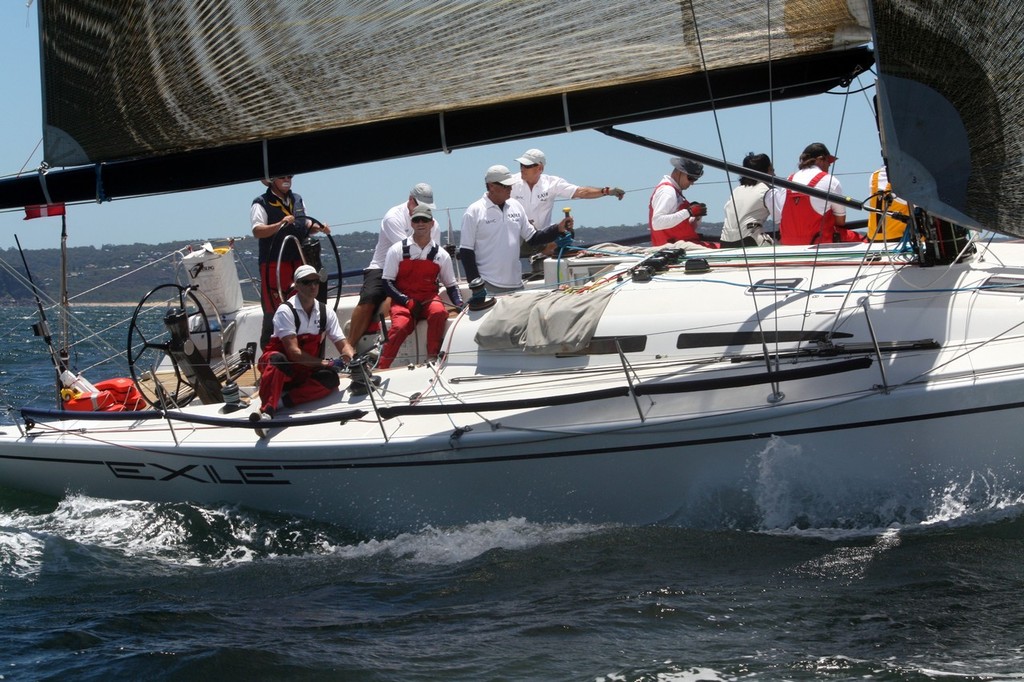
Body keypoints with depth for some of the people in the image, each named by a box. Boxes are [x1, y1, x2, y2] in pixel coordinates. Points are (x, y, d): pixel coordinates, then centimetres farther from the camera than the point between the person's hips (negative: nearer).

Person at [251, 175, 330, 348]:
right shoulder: (261, 204, -4)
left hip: (298, 261, 6)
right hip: (274, 263, -6)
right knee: (273, 308, -9)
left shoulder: (298, 200, 18)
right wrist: (280, 224, -31)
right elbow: (257, 231, -17)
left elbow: (306, 225, 27)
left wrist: (318, 227, 6)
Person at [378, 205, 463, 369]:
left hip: (429, 299, 2)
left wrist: (460, 305, -3)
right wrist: (407, 302, -14)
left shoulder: (441, 254, 9)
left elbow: (451, 285, 16)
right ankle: (381, 369, -27)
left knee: (439, 312, -33)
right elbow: (387, 283, -1)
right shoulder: (397, 250, 2)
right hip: (403, 300, -2)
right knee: (400, 325, -32)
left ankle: (432, 359, -26)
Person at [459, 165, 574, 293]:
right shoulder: (474, 212, -5)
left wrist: (558, 229, 0)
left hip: (516, 284, 6)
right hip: (488, 287, -6)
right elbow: (466, 252, -5)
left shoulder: (516, 206, 10)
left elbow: (533, 238, 15)